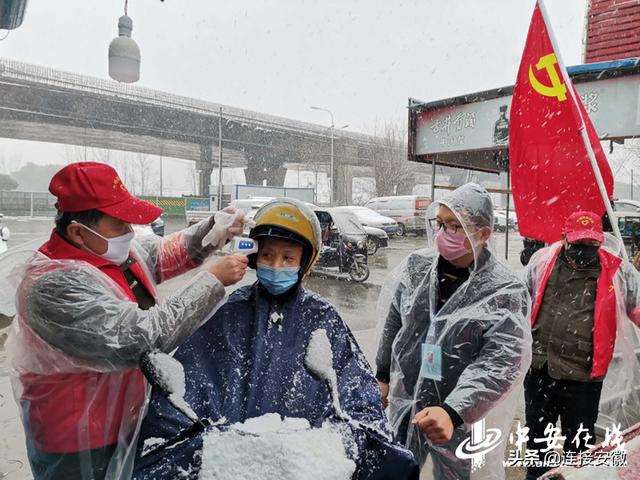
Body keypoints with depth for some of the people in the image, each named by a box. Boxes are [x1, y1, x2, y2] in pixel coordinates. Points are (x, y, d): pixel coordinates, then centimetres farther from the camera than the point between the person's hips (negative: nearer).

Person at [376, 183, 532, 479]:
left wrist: (453, 412, -35)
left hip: (465, 420, -3)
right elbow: (392, 322, 7)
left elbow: (504, 362, -25)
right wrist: (383, 374, 15)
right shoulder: (416, 266, -6)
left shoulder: (505, 291, -18)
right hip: (404, 406, 4)